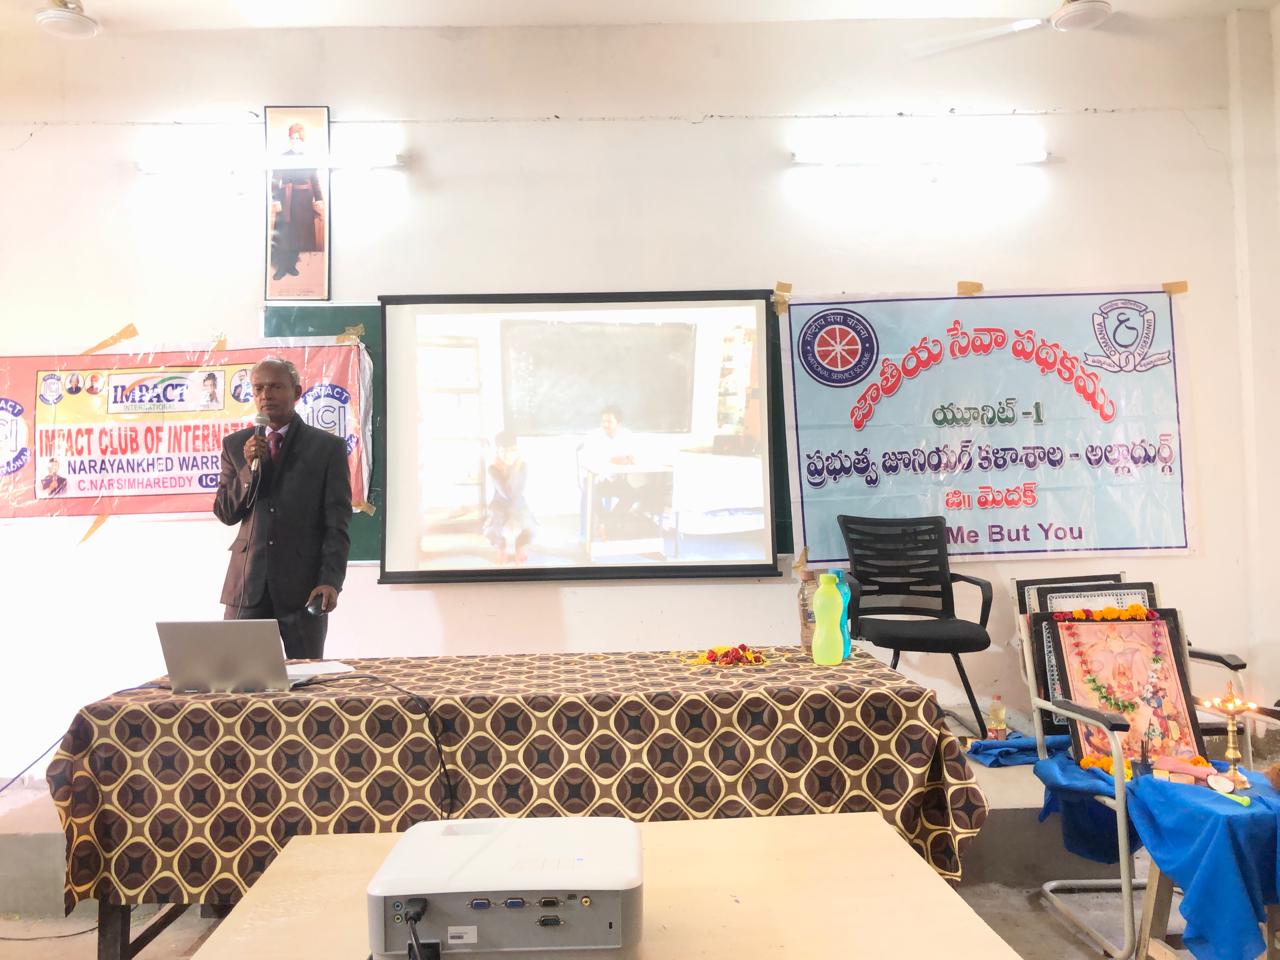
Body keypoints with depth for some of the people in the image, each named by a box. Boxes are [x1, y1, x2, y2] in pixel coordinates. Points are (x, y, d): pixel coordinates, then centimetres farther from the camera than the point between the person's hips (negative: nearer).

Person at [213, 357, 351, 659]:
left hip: (303, 585, -2)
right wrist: (249, 468, -7)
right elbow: (224, 513, 9)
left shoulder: (328, 447, 2)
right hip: (247, 584, 2)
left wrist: (331, 581, -14)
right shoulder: (235, 444, 11)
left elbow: (337, 523, -3)